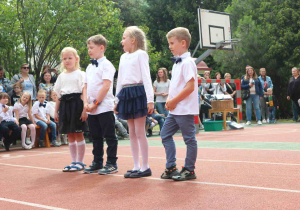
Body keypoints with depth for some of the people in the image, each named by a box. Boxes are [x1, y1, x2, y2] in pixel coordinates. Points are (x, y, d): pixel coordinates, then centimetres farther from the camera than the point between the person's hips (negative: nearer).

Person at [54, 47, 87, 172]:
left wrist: (84, 109, -15)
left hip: (76, 103, -5)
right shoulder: (61, 76, 15)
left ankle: (80, 162, 6)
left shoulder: (80, 74, -1)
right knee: (70, 135, 9)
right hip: (65, 105, 5)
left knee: (78, 134, -2)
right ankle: (73, 162, 16)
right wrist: (56, 111, 12)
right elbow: (58, 95, 16)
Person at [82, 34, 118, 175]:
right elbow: (86, 86, 17)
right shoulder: (89, 67, 17)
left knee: (109, 136, -2)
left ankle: (111, 164, 5)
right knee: (96, 137, 14)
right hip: (92, 109, 8)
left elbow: (106, 86, -15)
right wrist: (86, 103, 1)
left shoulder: (106, 65, -7)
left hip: (104, 107, -8)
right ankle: (97, 162, 23)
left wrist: (95, 103, -14)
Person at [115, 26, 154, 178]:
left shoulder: (141, 54, -3)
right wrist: (117, 100, 19)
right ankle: (136, 166, 14)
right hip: (125, 94, 7)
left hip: (138, 92, -7)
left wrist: (150, 100, -17)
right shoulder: (123, 57, 18)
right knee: (132, 133, 8)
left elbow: (146, 77, -10)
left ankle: (145, 167, 1)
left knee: (139, 132, -7)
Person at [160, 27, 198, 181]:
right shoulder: (177, 63, 15)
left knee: (189, 139, 1)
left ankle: (189, 170, 10)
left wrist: (174, 101, -16)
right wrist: (169, 100, 5)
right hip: (174, 110, 10)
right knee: (165, 134, 10)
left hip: (185, 109, -10)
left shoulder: (188, 63, -13)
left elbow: (190, 87, -20)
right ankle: (171, 168, 17)